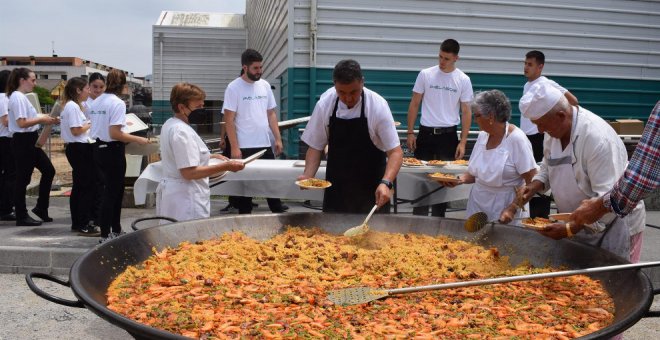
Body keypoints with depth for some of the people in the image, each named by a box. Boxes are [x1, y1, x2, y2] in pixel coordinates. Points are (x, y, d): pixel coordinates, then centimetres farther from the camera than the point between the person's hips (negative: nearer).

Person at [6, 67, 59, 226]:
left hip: (30, 141, 10)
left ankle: (41, 208, 22)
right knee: (23, 178, -1)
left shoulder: (22, 97, 15)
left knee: (48, 170, 13)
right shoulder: (17, 97, -16)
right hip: (23, 141, -10)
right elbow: (21, 123, -23)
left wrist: (46, 120, 5)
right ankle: (21, 217, 10)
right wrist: (42, 119, -16)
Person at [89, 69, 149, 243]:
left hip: (98, 149, 8)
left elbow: (98, 127, 13)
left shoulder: (96, 102, 8)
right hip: (113, 151, -8)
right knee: (112, 192, 3)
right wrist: (138, 139, -15)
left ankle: (115, 230, 30)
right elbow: (114, 134, -22)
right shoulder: (117, 103, -16)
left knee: (114, 189, 19)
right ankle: (105, 234, 10)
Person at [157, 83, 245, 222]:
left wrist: (210, 156, 20)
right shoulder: (182, 132, -19)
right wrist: (225, 167, -24)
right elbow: (189, 172, -24)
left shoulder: (169, 125, 12)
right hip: (186, 199, -10)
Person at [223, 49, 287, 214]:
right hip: (244, 147, -5)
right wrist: (234, 147, -14)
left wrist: (278, 138, 5)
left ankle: (279, 212, 21)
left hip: (265, 145, 5)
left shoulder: (265, 85, 8)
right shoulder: (234, 88, -8)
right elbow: (229, 120, -10)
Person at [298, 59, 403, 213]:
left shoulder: (378, 106, -17)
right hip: (336, 185, 2)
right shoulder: (324, 104, -10)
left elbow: (395, 151, -19)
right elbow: (315, 146, -1)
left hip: (371, 187, -2)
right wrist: (308, 175, -17)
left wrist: (386, 183, -34)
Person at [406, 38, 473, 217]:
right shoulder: (425, 74, 0)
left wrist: (463, 142, -5)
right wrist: (410, 132, -2)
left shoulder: (463, 80, 0)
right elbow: (414, 105, 4)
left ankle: (438, 218, 19)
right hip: (426, 133, 0)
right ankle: (419, 216, 12)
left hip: (448, 135, 0)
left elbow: (466, 112, 1)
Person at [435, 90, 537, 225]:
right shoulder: (483, 136, 4)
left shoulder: (516, 139, -15)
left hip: (504, 206, -6)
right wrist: (462, 179, -5)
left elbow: (532, 182, -16)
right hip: (478, 203, 6)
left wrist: (512, 208, -22)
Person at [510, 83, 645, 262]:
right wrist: (535, 185, -7)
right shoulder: (554, 129, -4)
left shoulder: (598, 138, -30)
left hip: (611, 225, -8)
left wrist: (570, 229, -31)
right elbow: (549, 166, 14)